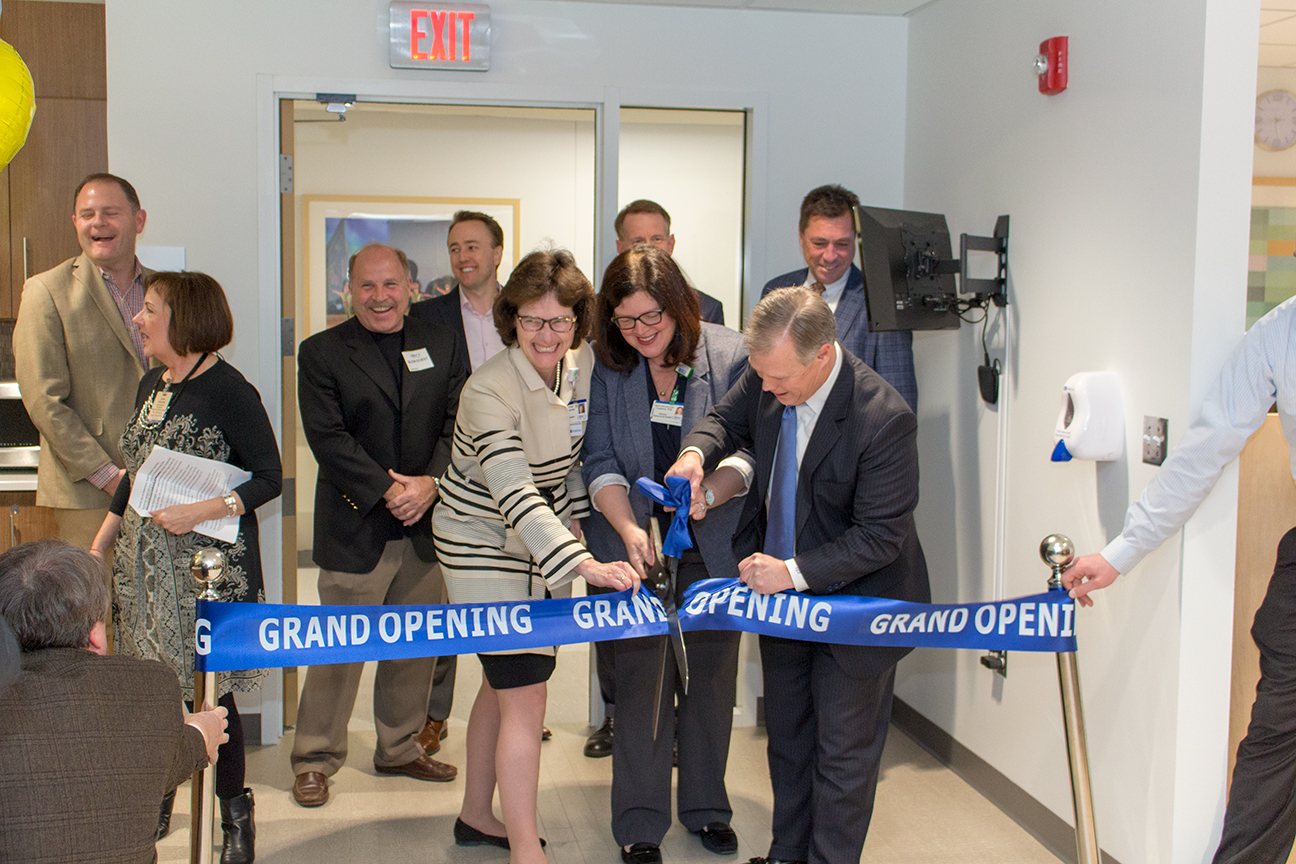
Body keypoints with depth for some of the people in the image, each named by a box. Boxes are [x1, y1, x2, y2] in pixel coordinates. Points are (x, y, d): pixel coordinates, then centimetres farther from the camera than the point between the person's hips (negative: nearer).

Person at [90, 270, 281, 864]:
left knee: (209, 691, -1)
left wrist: (204, 511, -23)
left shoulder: (228, 391, -13)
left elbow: (269, 477, -13)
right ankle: (155, 807, 27)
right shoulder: (151, 385, 11)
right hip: (144, 564, 7)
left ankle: (235, 816, 15)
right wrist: (100, 546, 20)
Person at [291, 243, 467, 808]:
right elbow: (328, 437, -9)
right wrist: (388, 491, -16)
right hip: (354, 528, -3)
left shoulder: (442, 346, 9)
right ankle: (315, 759, 14)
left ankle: (400, 747, 29)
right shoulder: (321, 353, 0)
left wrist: (430, 483, -13)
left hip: (427, 526, 4)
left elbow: (459, 424, 3)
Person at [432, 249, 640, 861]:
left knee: (504, 684, 18)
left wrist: (575, 513, 1)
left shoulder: (583, 364, -5)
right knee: (525, 700, -9)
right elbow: (515, 495, -36)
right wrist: (583, 564, -45)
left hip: (543, 545, 7)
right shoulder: (489, 391, -26)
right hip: (485, 550, -7)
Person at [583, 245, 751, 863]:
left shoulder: (729, 355, -6)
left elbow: (750, 450, -8)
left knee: (710, 676, 11)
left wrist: (708, 492, -27)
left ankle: (706, 807, 30)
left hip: (713, 550, 0)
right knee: (640, 680, 2)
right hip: (635, 549, 0)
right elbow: (600, 463, -4)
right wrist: (629, 528, -20)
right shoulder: (606, 368, -2)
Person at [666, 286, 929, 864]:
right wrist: (697, 452, -17)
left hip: (855, 596, -6)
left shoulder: (885, 419, -31)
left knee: (842, 753, 9)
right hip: (781, 590, 7)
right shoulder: (767, 379, -14)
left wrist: (796, 572, -31)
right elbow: (729, 420, 7)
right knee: (786, 733, 23)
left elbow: (880, 536, -26)